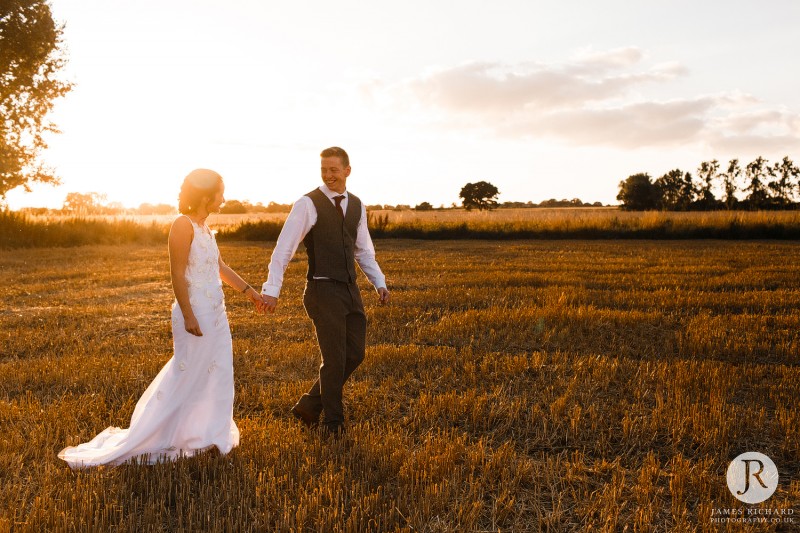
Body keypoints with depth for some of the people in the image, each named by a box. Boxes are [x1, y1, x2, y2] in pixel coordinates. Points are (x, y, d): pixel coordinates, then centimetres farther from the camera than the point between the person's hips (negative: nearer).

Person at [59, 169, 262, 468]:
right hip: (195, 314, -9)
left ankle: (209, 436, 24)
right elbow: (177, 275, -19)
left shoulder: (204, 228, 11)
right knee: (184, 377, 0)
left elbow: (220, 268, 21)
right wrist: (188, 317, -22)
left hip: (215, 314, 9)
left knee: (218, 376, 12)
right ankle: (139, 442, 14)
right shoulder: (183, 225, -15)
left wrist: (248, 290, 23)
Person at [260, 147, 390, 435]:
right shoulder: (308, 204, -9)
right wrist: (272, 289, -18)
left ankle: (309, 406, 25)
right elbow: (283, 248, -12)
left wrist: (380, 282, 9)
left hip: (350, 290, 7)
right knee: (334, 359, -1)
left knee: (355, 354, 9)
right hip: (323, 291, -7)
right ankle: (333, 421, 19)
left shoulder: (356, 205, 11)